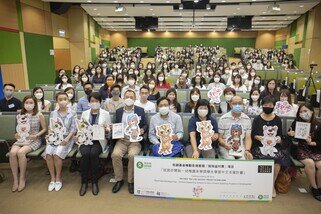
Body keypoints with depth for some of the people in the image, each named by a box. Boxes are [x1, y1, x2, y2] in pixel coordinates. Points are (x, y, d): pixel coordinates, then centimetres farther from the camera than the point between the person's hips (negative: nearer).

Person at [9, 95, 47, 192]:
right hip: (21, 139, 4)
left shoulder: (39, 115, -3)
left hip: (34, 140, -4)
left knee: (20, 152, -30)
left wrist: (36, 136, -13)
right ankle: (15, 179, -13)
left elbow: (44, 129, 1)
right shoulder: (19, 116, 9)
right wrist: (17, 134, -2)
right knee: (12, 152, -26)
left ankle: (22, 178, -12)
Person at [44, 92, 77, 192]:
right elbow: (50, 127, 13)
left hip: (66, 139, -3)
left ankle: (58, 178, -6)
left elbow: (73, 129, -4)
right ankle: (52, 178, -7)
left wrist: (67, 138, -17)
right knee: (48, 153, -24)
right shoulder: (53, 113, 11)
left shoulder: (72, 114, 0)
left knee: (57, 154, -27)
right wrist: (49, 135, -6)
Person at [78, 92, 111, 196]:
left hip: (99, 140, -1)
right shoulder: (84, 113, 17)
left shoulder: (105, 113, 10)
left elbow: (109, 129, 6)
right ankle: (84, 182, -12)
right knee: (85, 154, -29)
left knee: (94, 153, -31)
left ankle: (95, 182, -14)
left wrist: (106, 129, -17)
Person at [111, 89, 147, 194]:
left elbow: (145, 125, 9)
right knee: (115, 154, -25)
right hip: (122, 140, 2)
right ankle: (119, 180, -5)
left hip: (135, 140, -2)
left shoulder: (140, 110, 6)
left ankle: (131, 181, -9)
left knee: (132, 155, -30)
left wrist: (142, 130, -13)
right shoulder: (119, 111, 12)